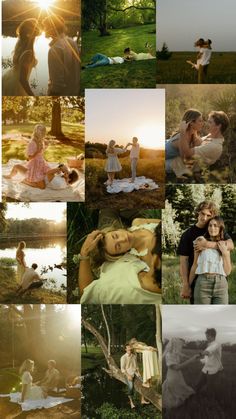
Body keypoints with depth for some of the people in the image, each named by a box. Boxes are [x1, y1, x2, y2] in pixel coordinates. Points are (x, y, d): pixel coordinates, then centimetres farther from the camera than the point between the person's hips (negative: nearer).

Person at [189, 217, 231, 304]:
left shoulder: (225, 245, 11)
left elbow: (228, 271, 7)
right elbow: (195, 265, 10)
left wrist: (225, 252, -3)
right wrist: (188, 285, 13)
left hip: (221, 284, 2)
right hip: (202, 284, -2)